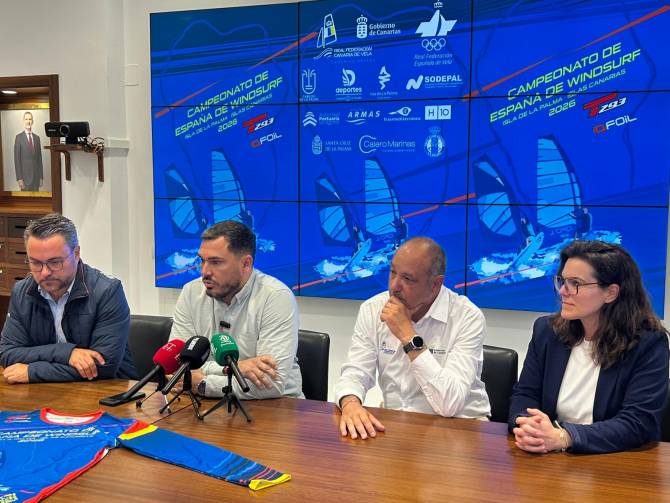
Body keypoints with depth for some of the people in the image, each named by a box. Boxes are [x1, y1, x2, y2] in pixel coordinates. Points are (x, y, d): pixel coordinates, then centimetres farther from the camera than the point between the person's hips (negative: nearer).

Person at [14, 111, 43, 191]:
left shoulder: (37, 138, 12)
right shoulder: (19, 137, -4)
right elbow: (17, 159, -7)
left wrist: (41, 176, 9)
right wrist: (19, 178, -13)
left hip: (36, 176, 5)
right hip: (25, 175, -5)